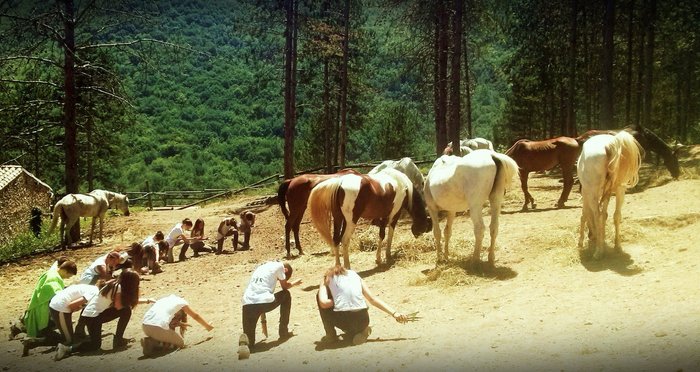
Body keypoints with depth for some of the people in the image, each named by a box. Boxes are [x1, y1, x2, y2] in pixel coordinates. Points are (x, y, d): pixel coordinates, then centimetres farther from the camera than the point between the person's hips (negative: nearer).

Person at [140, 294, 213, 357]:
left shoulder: (164, 299, 30)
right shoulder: (181, 302, 16)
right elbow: (196, 316, 28)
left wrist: (180, 324, 41)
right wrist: (208, 326, 41)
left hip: (145, 325, 7)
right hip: (159, 328, -7)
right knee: (180, 343, 17)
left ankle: (150, 341, 4)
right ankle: (155, 343, -5)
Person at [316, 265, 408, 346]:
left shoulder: (327, 279, 14)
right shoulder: (354, 275, 23)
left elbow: (323, 302, -5)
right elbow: (373, 298, 15)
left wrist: (337, 300, 15)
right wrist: (394, 313, 14)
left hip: (342, 320, -3)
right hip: (362, 321, 4)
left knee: (320, 295, 24)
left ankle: (331, 335, 24)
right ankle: (360, 332, 10)